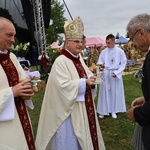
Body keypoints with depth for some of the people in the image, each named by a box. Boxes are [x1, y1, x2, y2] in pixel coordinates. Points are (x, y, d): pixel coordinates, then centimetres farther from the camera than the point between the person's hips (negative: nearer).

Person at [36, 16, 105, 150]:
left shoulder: (79, 59, 8)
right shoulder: (61, 61, -19)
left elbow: (86, 74, 16)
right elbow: (63, 85, -26)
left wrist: (92, 78, -7)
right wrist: (85, 82, -24)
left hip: (83, 107, 9)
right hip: (69, 109, -8)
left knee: (83, 137, 22)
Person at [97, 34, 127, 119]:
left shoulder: (120, 51, -6)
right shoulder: (104, 52, -1)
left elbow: (123, 64, -3)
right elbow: (100, 63, 4)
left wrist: (116, 72, -13)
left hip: (116, 74, -1)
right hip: (105, 75, 1)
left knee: (115, 92, 8)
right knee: (105, 92, 5)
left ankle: (113, 110, 22)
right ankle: (103, 111, 17)